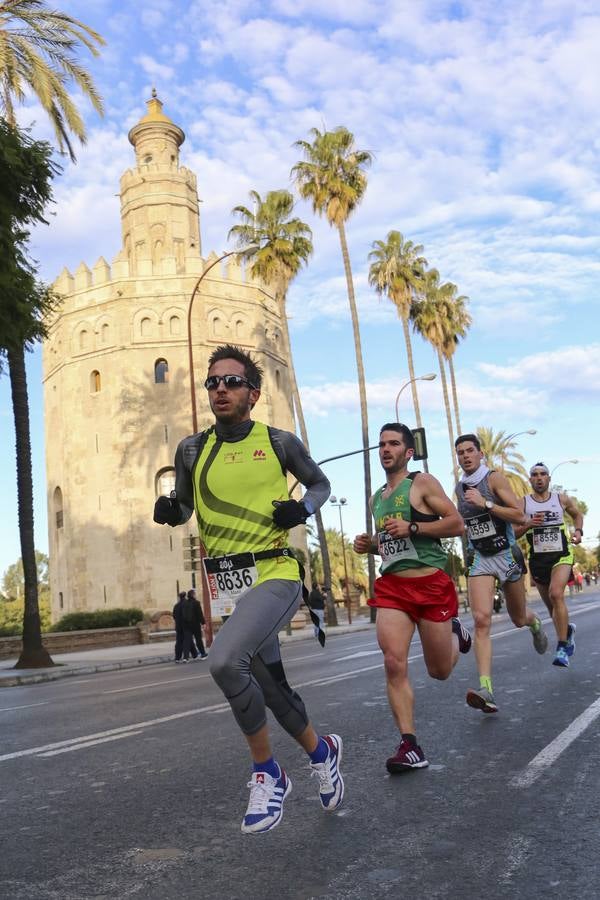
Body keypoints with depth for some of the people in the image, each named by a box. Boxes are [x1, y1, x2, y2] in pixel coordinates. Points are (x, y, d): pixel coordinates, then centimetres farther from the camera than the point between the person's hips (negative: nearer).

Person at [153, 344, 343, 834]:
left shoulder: (279, 442, -1)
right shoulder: (193, 449, 7)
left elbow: (320, 485, 14)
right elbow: (186, 506, 18)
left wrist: (303, 508, -8)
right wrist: (169, 510, -5)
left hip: (274, 575, -5)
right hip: (228, 585, 5)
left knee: (225, 661, -28)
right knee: (272, 688, 13)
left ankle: (266, 772, -6)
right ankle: (322, 751, 42)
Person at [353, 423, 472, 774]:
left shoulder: (423, 483, -3)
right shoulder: (377, 498, 16)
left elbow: (457, 523, -10)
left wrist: (412, 527, -19)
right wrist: (370, 545, 7)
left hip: (430, 583, -4)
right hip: (391, 586, 5)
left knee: (440, 671, 9)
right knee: (394, 663, -14)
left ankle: (455, 631, 42)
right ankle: (410, 745, -8)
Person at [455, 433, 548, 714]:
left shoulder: (495, 479, -8)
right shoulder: (460, 488, 7)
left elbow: (519, 515, -17)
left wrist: (485, 504, -24)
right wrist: (463, 527, 10)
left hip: (506, 554, -2)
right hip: (479, 559, 3)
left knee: (518, 619, 15)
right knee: (481, 620, -18)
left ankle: (535, 623, 55)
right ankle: (486, 690, -25)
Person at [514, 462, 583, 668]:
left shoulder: (562, 499, 2)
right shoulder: (523, 503, 0)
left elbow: (577, 514, 22)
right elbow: (512, 533, -2)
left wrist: (578, 530, 3)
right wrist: (528, 524, -20)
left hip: (561, 555, -2)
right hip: (537, 559, 2)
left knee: (556, 594, -26)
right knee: (551, 605, 12)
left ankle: (562, 647, -21)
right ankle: (567, 629, 44)